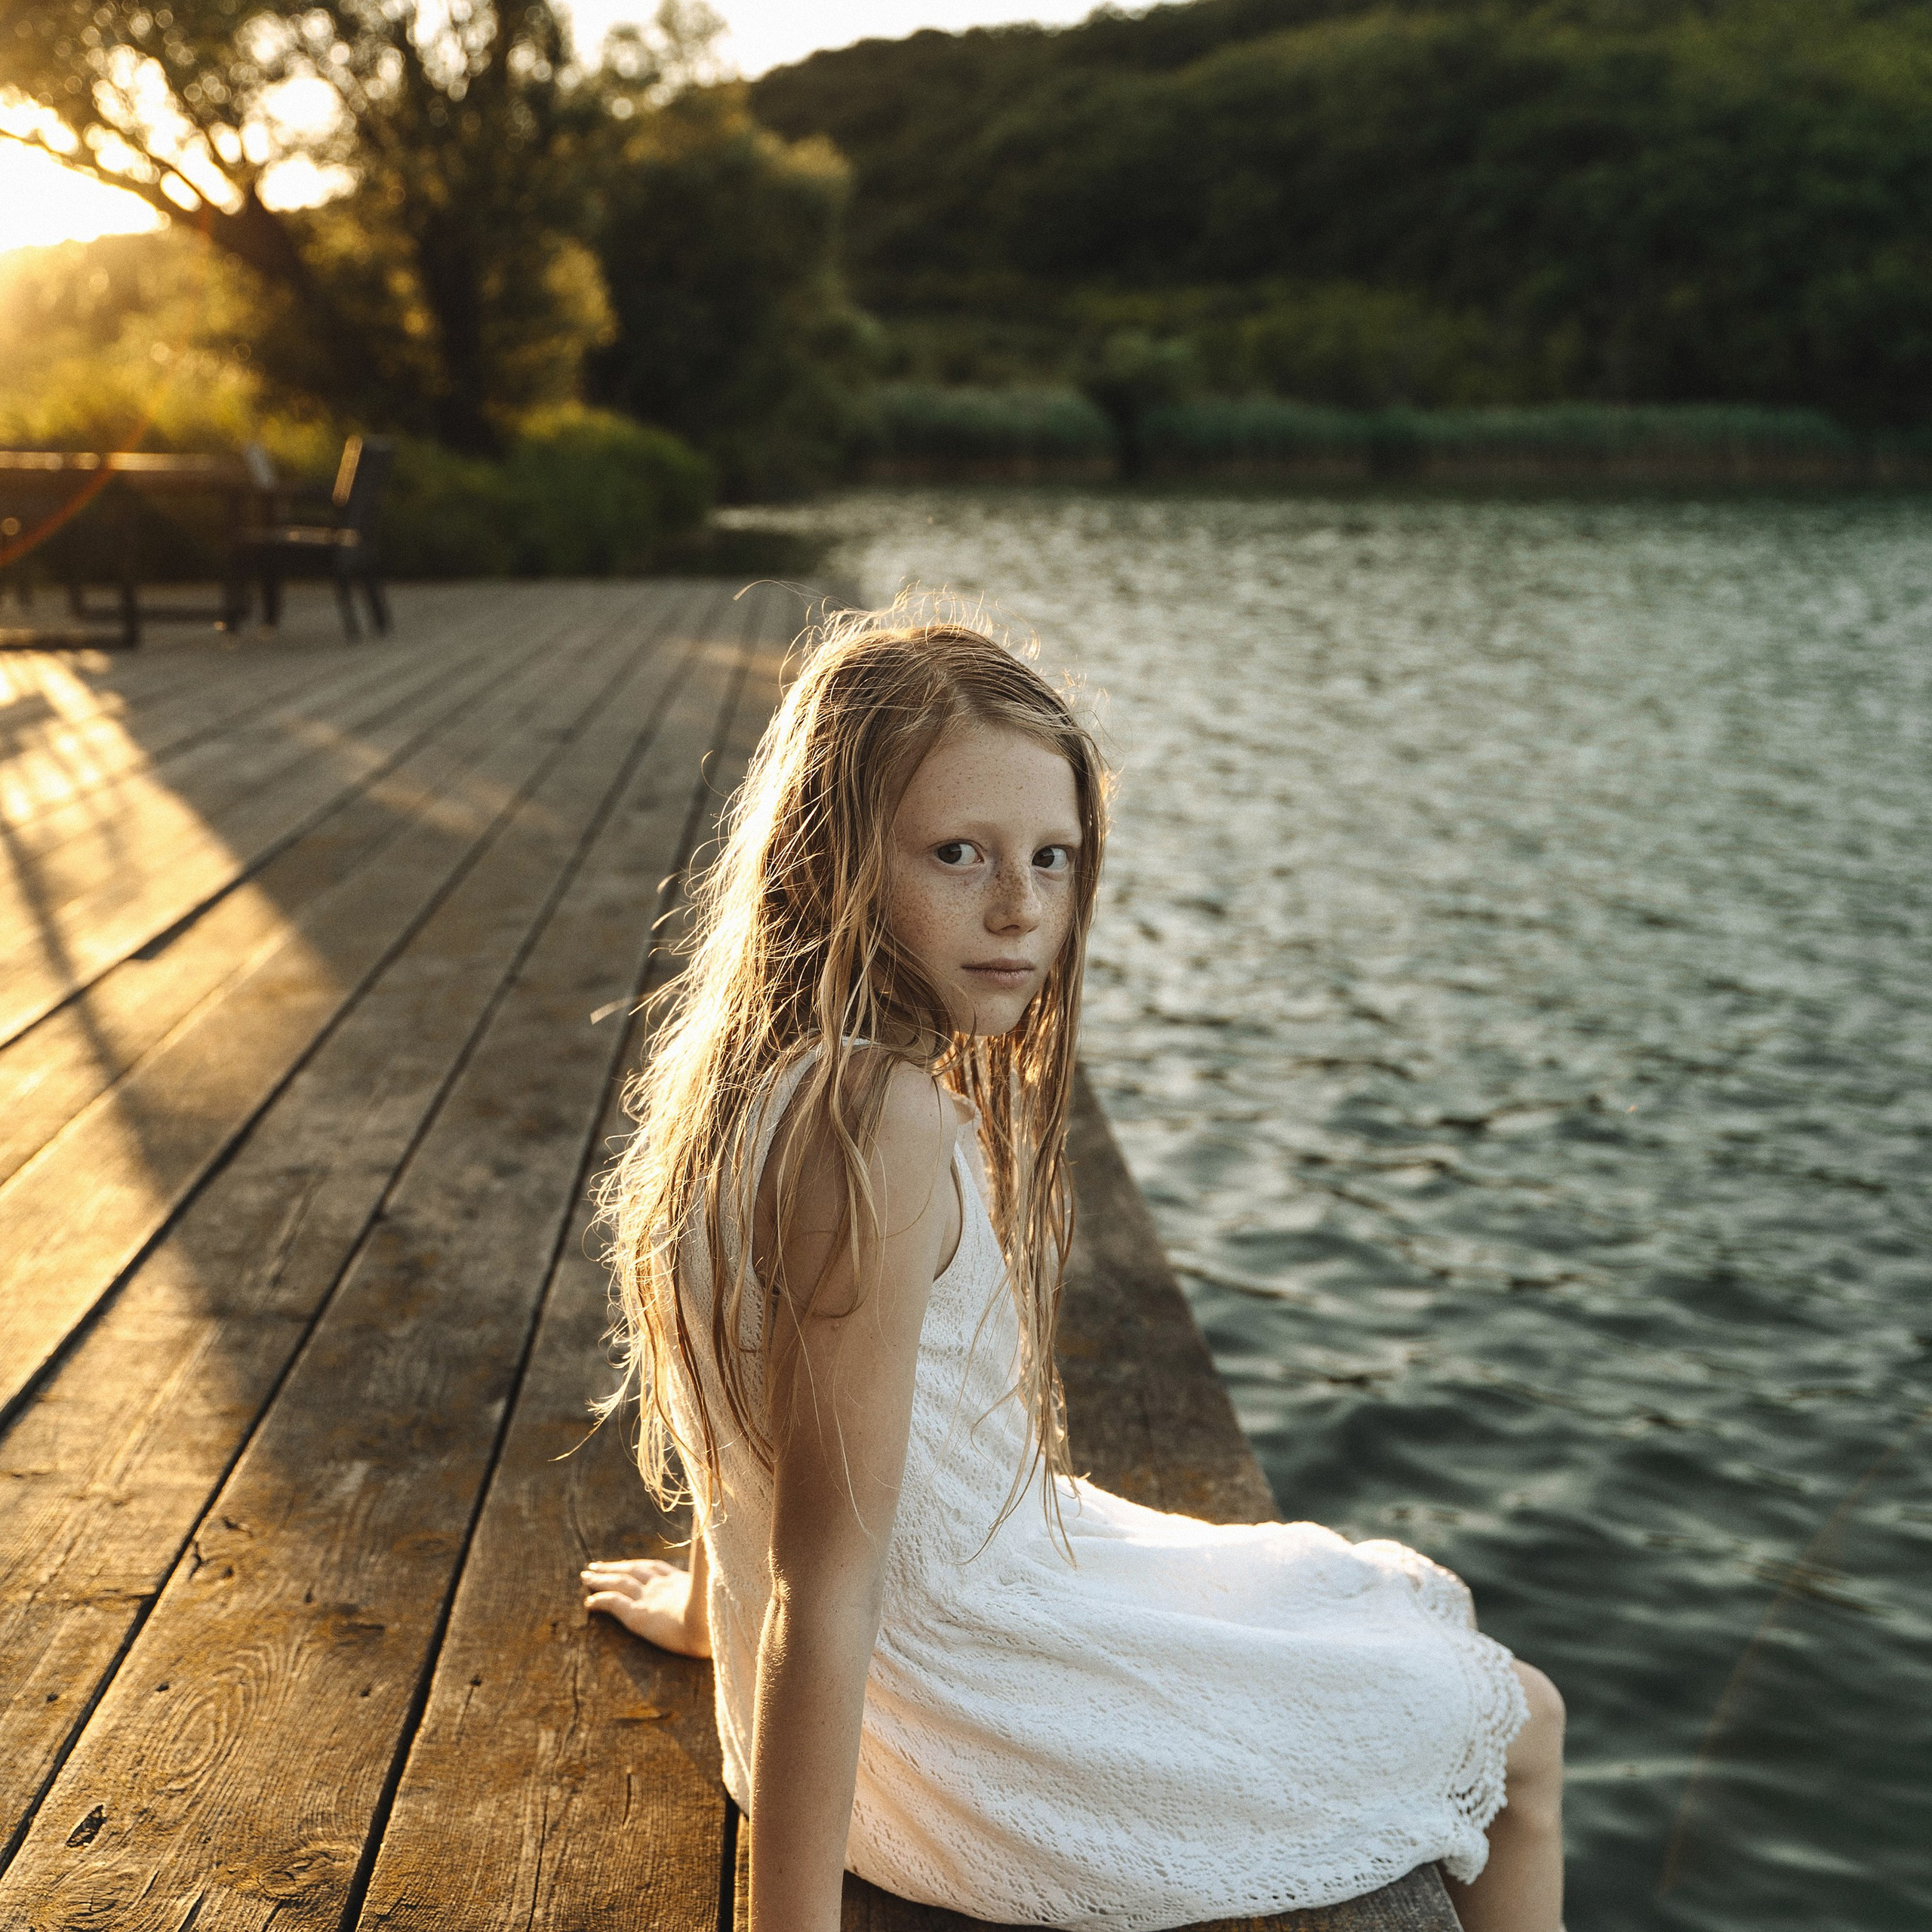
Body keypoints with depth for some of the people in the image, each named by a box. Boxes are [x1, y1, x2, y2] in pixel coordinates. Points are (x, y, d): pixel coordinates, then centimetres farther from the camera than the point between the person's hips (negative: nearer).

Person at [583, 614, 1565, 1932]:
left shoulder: (761, 1075, -3)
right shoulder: (883, 1124, -32)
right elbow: (825, 1583, -30)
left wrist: (709, 1604, 27)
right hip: (982, 1750, -9)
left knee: (1424, 1612, 31)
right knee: (1521, 1727, 15)